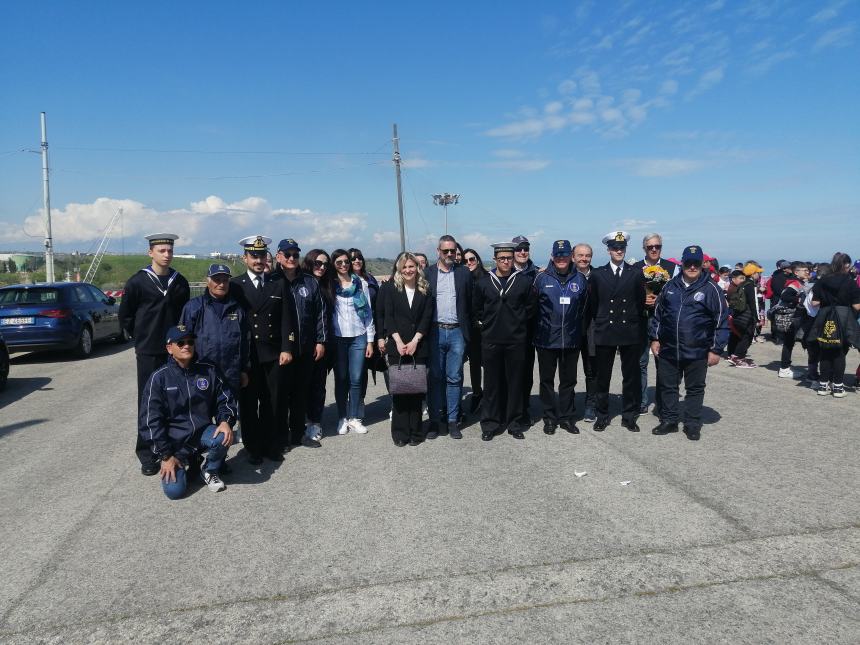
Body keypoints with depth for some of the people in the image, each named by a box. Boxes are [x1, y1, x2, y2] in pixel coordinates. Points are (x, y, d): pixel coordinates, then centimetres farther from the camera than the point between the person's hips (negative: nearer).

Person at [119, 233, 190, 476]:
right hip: (148, 353, -3)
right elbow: (125, 316, 3)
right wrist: (141, 338, 6)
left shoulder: (180, 282, 7)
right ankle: (146, 454, 11)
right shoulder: (137, 282, -4)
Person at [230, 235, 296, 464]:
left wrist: (287, 349, -3)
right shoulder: (235, 285, 2)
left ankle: (272, 446, 20)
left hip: (274, 354, 1)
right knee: (248, 403, 5)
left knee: (272, 403, 6)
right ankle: (253, 448, 18)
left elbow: (287, 319, 4)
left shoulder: (279, 283, 7)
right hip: (246, 355, -1)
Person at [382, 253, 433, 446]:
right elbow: (388, 316, 0)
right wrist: (398, 341, -10)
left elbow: (427, 318, 0)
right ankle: (400, 433, 7)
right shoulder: (393, 288, 6)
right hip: (397, 346, 0)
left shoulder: (425, 290, 6)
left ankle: (415, 431, 11)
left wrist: (414, 341, -10)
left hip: (418, 346, 0)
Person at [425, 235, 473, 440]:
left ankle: (452, 420, 14)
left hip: (456, 332, 0)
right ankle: (435, 421, 14)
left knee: (454, 378, 5)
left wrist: (468, 331, 0)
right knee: (435, 378, 4)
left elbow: (470, 304, 6)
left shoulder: (464, 273, 6)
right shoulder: (428, 274, 5)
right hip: (435, 332, 0)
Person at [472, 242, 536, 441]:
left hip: (516, 340, 0)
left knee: (515, 382, 6)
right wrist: (485, 324, 7)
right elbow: (476, 308, 12)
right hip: (491, 340, 0)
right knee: (492, 383, 5)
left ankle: (514, 423, 18)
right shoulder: (483, 282, 3)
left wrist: (518, 324, 5)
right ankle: (490, 424, 15)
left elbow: (530, 307, 9)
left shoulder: (524, 281, 1)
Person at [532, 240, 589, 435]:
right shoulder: (542, 278, -4)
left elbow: (584, 308, 11)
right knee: (547, 380, 8)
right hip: (547, 340, -2)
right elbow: (532, 306, 2)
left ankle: (566, 417, 23)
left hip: (571, 340, 2)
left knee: (569, 380, 11)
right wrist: (540, 327, 4)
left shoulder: (580, 279, 3)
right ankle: (550, 417, 20)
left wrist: (578, 329, 9)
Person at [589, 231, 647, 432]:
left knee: (631, 377, 7)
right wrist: (600, 323, 8)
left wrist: (634, 324, 6)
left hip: (630, 333, 1)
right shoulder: (597, 274, 3)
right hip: (605, 333, 0)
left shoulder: (636, 274, 4)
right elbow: (594, 304, 8)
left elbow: (641, 304, 7)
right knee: (602, 376, 6)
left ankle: (629, 416, 18)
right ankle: (602, 415, 18)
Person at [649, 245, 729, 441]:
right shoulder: (670, 286, 6)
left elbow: (721, 321, -6)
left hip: (697, 352, -3)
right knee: (667, 387, 12)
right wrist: (655, 338, 9)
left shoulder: (711, 289, -6)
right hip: (668, 349, 3)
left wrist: (716, 350, -8)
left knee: (695, 389, 10)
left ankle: (692, 425, 22)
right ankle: (669, 421, 26)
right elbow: (658, 313, 13)